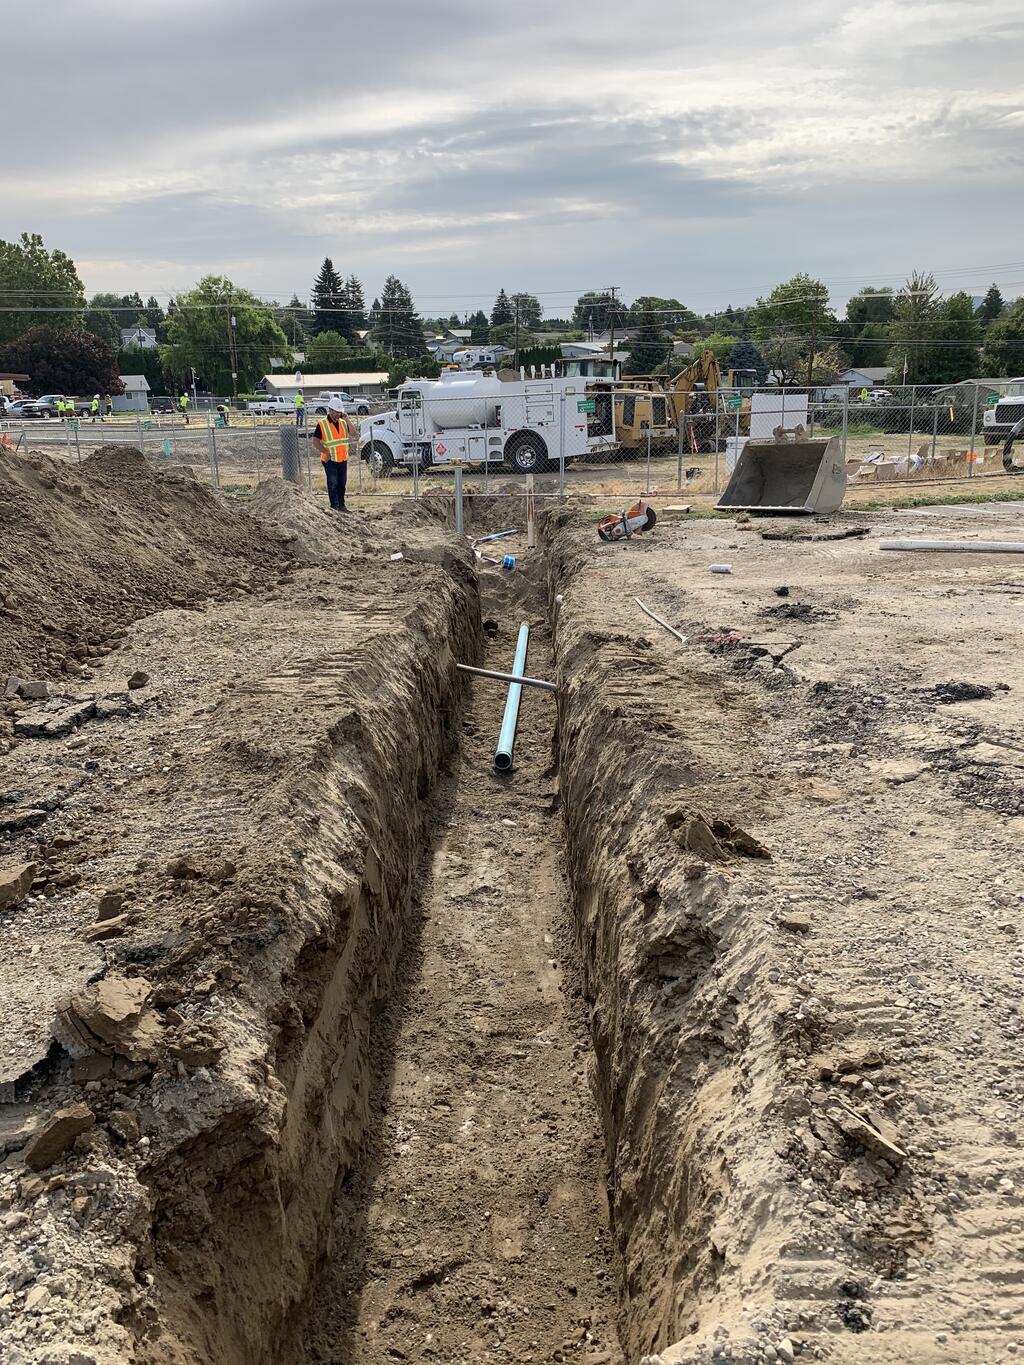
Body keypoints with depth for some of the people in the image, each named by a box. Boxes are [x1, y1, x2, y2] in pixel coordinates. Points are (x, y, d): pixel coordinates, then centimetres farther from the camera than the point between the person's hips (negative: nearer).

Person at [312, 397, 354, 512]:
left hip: (343, 459, 5)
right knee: (333, 483, -2)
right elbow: (315, 441, -11)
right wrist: (326, 452, -18)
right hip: (330, 459, -5)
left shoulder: (343, 423, 8)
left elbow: (353, 434, -3)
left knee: (342, 483, 13)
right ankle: (334, 506, 4)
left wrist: (347, 420, -10)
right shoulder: (322, 424, -9)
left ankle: (341, 505, 24)